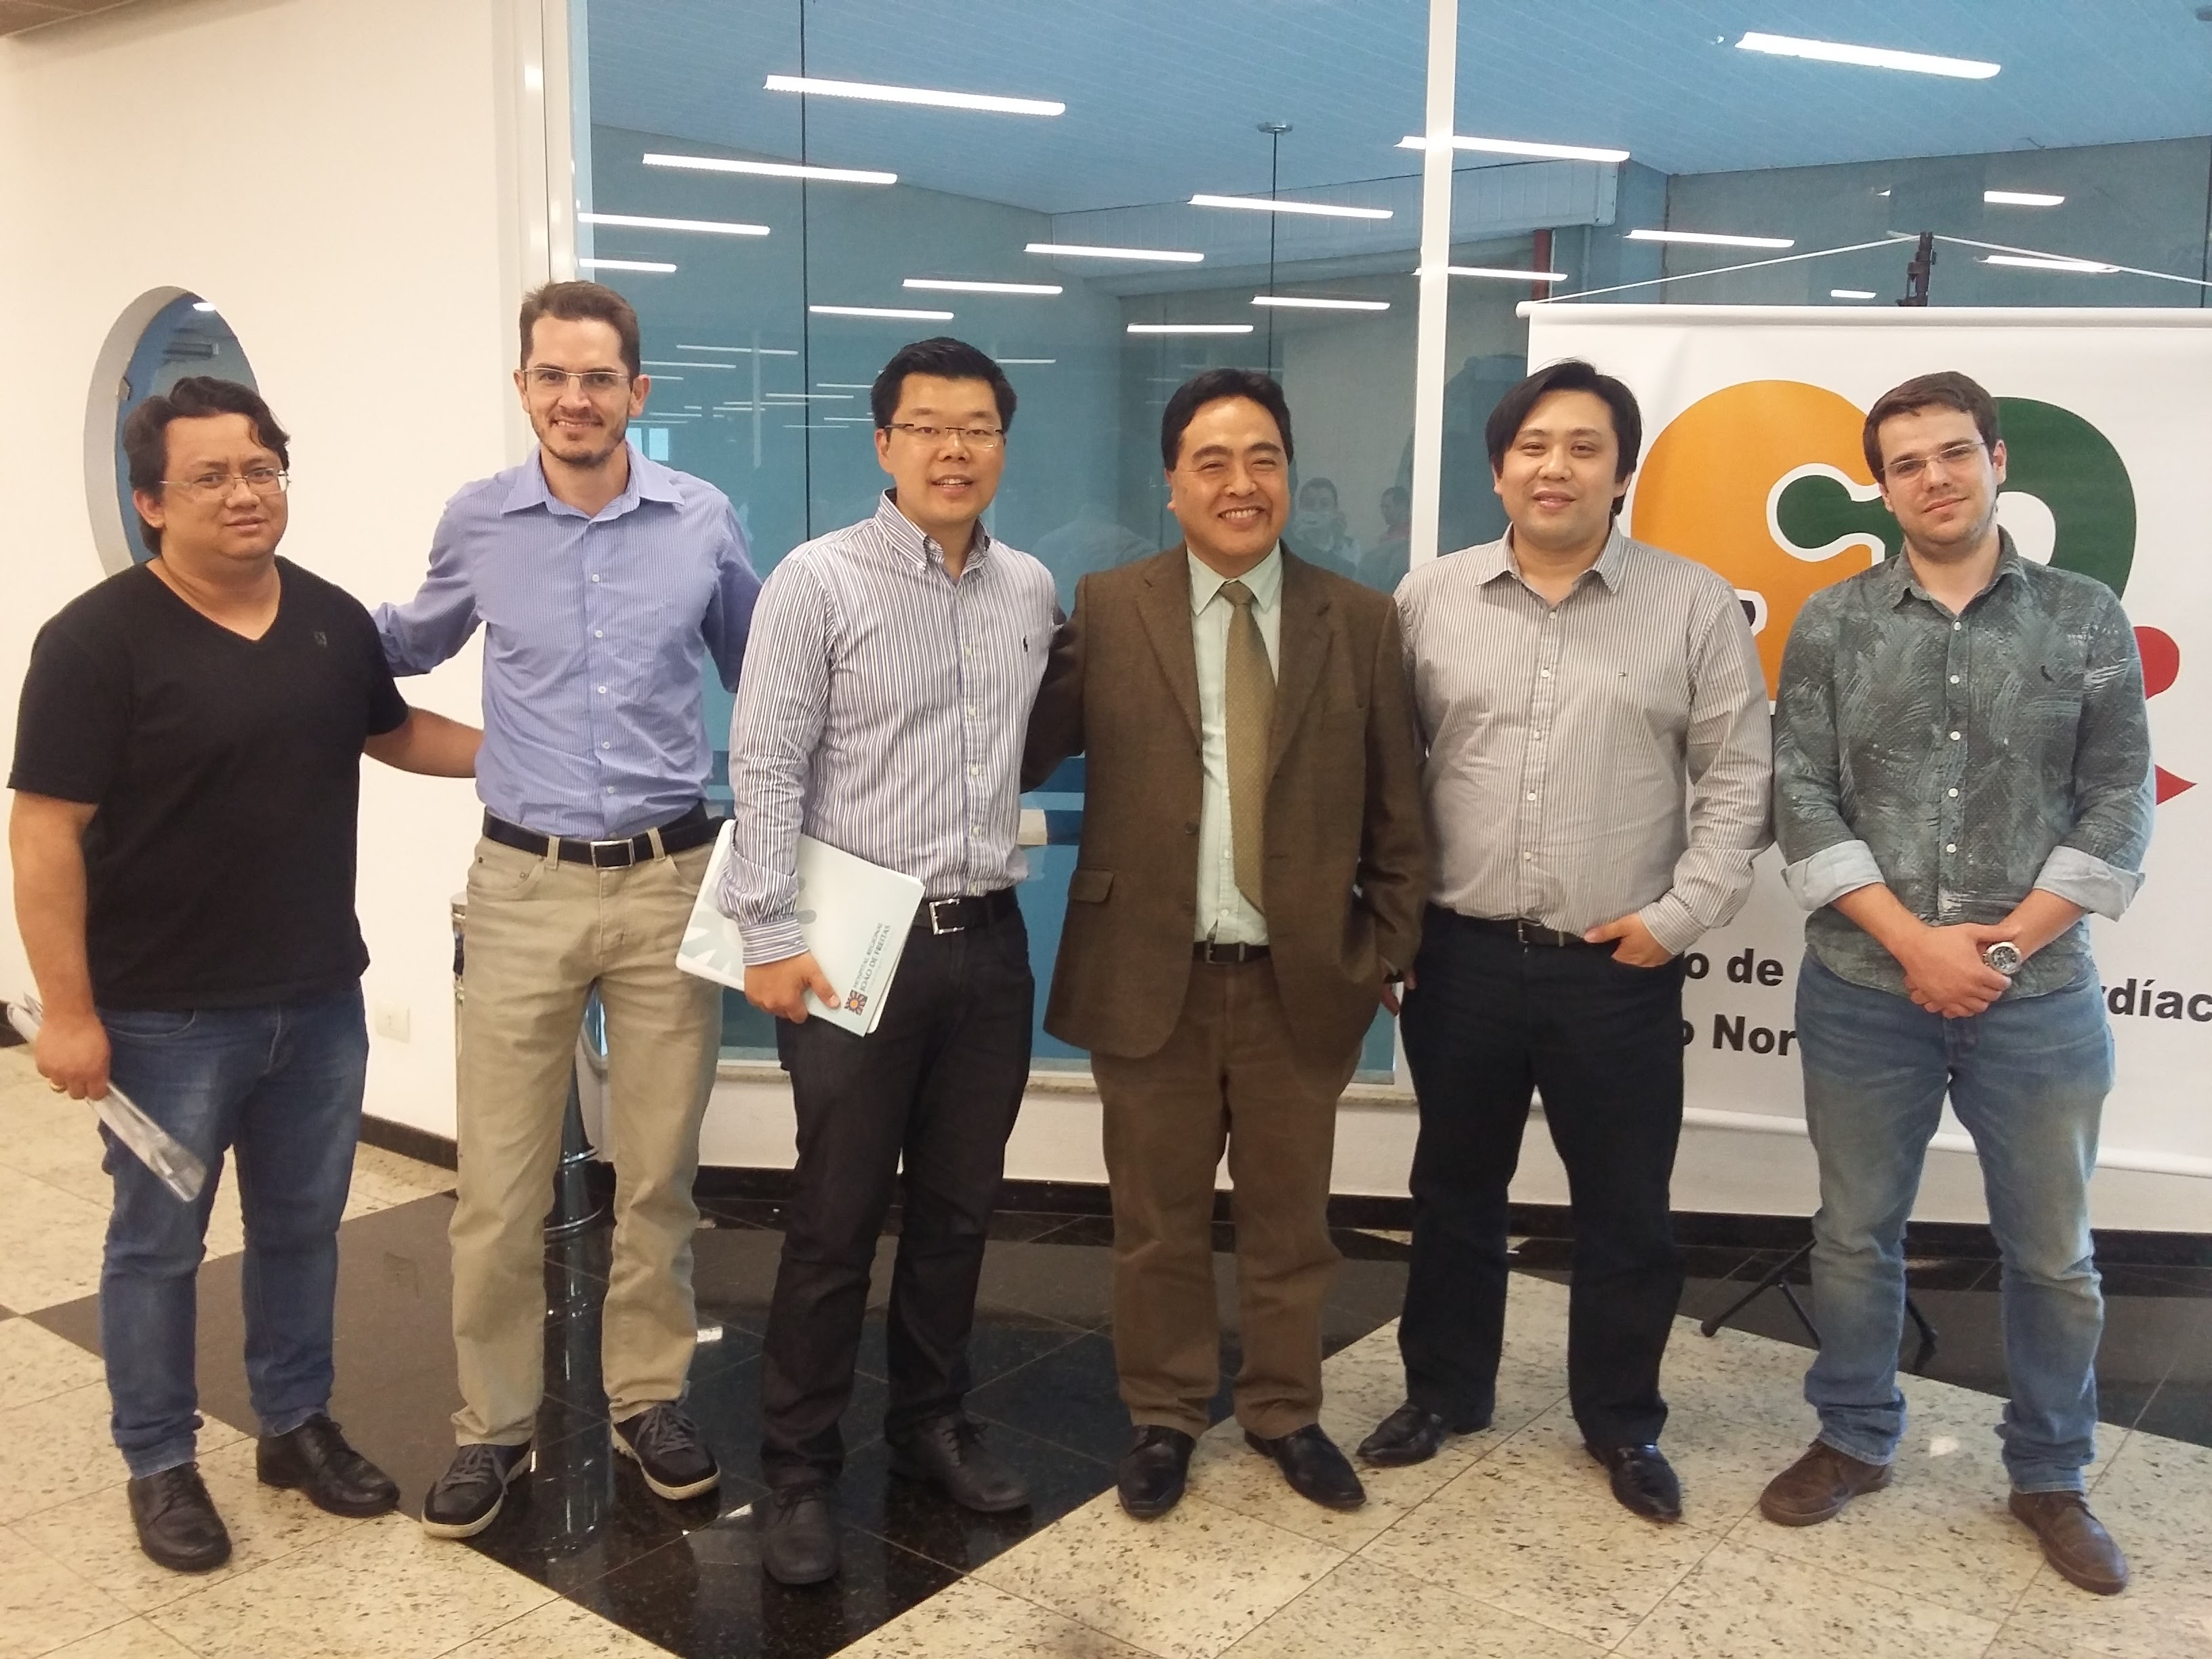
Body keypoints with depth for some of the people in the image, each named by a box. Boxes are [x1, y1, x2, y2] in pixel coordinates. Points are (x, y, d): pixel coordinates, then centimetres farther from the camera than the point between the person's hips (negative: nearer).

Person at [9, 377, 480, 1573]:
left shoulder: (335, 618, 3)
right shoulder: (99, 639, -14)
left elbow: (393, 732, 21)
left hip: (320, 1000, 5)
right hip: (168, 1017, -5)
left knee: (302, 1227, 17)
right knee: (158, 1245, 10)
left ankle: (297, 1425, 35)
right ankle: (160, 1464, 27)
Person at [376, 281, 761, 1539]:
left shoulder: (705, 519, 0)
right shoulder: (477, 522, 1)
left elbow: (757, 675, 13)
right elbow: (412, 645, 20)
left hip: (671, 879, 0)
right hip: (523, 884, 0)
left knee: (660, 1173, 11)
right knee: (500, 1185, 4)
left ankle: (650, 1397, 29)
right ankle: (495, 1422, 23)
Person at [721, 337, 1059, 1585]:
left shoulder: (1034, 590, 8)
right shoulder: (820, 581, -7)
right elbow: (766, 769, -11)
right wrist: (771, 936, -15)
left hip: (990, 943, 5)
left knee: (959, 1209, 15)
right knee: (837, 1223, 4)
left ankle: (932, 1423, 33)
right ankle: (801, 1469, 19)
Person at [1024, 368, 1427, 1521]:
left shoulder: (1361, 623, 2)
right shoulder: (1104, 611, -1)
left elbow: (1396, 811, 5)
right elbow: (1026, 751, -5)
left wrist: (1387, 951, 2)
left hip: (1305, 981, 1)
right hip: (1150, 977, -1)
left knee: (1290, 1219, 16)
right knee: (1158, 1222, 14)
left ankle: (1284, 1412, 37)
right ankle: (1163, 1416, 34)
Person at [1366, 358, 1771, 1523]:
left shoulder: (1695, 606, -2)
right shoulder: (1427, 599, 2)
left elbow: (1736, 777, 0)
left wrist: (1683, 913, -8)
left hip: (1620, 967, -1)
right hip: (1461, 955, 2)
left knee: (1626, 1211, 10)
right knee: (1454, 1190, 16)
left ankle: (1621, 1422, 30)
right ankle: (1444, 1390, 35)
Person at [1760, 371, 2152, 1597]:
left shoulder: (2086, 620, 2)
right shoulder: (1832, 625, 1)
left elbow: (2118, 808, 0)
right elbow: (1801, 803, -4)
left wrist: (2007, 944, -10)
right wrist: (1914, 940, -12)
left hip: (2040, 998, 0)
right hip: (1862, 992, 0)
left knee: (2053, 1255, 11)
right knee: (1855, 1235, 12)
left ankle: (2051, 1478, 30)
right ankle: (1854, 1441, 32)